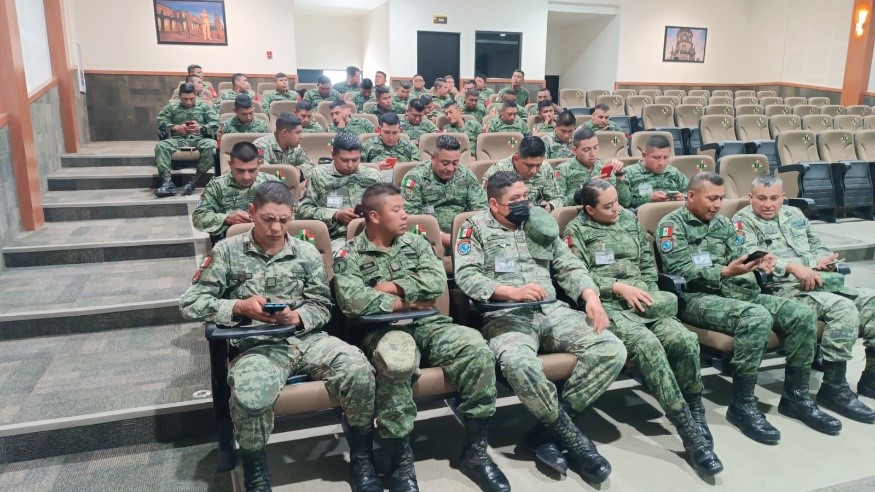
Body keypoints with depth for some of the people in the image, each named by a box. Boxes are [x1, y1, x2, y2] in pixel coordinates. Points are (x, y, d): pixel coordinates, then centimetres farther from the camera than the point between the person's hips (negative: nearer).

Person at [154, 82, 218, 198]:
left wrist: (201, 128, -14)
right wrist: (175, 127, -9)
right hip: (178, 139, 2)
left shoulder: (205, 107, 18)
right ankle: (167, 182, -40)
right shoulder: (171, 107, 22)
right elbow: (160, 121, 9)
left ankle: (194, 181, -36)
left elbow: (215, 124, 5)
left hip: (200, 138, -1)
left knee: (211, 145, -37)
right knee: (161, 146, -30)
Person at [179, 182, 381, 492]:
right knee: (250, 396, -36)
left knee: (359, 370, -26)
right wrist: (240, 307, -13)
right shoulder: (227, 251, 6)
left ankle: (362, 457, 0)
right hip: (258, 346, -2)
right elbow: (190, 304, 3)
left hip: (308, 338, 2)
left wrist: (297, 317, -12)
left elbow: (323, 306, 11)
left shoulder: (307, 252, 10)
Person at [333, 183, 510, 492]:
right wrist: (406, 303, -7)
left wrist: (393, 287, -7)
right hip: (384, 330, -4)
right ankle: (402, 461, -20)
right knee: (396, 363, -39)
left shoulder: (416, 243, 17)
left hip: (429, 324, 4)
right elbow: (351, 301, -14)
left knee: (477, 348, -25)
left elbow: (437, 281, 1)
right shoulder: (350, 254, 5)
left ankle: (475, 451, -11)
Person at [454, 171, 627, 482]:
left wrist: (591, 297, -4)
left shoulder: (540, 222, 18)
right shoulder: (476, 227, 5)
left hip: (552, 311, 5)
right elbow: (466, 276, -9)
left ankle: (548, 430, -12)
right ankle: (574, 439, -15)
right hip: (505, 315, -5)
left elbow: (569, 267, 16)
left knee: (612, 350, -17)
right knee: (519, 364, -38)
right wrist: (513, 292, -23)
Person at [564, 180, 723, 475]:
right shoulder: (577, 230, 5)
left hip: (643, 300, 5)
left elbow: (648, 263, 18)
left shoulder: (629, 219, 19)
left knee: (685, 340, -25)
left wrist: (645, 294, 0)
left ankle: (696, 415, -6)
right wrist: (618, 287, -14)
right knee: (647, 343, -33)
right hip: (606, 304, -4)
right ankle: (690, 432, -28)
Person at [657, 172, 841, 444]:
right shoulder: (672, 225, -2)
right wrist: (724, 272, -24)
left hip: (736, 291, 8)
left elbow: (740, 257, 11)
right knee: (757, 317, -34)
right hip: (696, 297, -7)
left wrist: (759, 263, -13)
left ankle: (796, 396, 3)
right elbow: (679, 271, -14)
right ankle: (742, 405, -22)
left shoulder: (724, 224, 20)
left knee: (802, 314, -10)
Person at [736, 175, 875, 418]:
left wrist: (825, 259, 3)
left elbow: (818, 246, 27)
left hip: (823, 283, 8)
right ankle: (834, 387, -21)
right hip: (784, 288, -8)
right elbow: (754, 259, -16)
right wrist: (792, 266, -27)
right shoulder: (744, 222, 0)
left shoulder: (794, 214, 24)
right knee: (843, 307, -28)